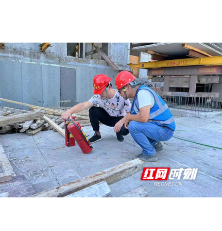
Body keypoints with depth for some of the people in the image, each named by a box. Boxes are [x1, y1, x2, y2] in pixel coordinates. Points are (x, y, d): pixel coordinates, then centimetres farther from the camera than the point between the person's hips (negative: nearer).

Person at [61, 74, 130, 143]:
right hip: (108, 117, 2)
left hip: (120, 119, -1)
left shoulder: (122, 96, -27)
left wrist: (121, 122, -39)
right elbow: (84, 105, -39)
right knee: (93, 110, -26)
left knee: (125, 130, -35)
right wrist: (69, 111, -57)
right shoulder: (98, 97, -24)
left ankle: (119, 133, 6)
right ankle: (97, 134, -6)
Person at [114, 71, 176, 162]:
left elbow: (144, 118, -31)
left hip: (165, 130, -10)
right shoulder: (138, 93, 9)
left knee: (133, 126, -23)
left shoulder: (142, 93, -21)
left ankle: (150, 154, -8)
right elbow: (132, 113, 19)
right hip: (159, 127, 10)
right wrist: (126, 119, 3)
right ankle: (155, 144, 21)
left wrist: (128, 117, -14)